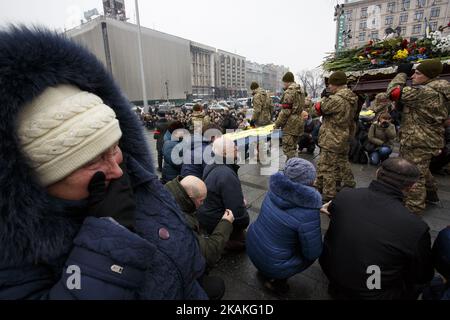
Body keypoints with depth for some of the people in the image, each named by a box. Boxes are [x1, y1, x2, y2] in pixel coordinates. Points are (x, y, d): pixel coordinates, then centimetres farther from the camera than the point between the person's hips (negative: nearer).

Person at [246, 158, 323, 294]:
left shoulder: (275, 189, -11)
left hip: (252, 247, 6)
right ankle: (276, 281, 13)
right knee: (314, 252, 14)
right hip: (272, 264, -5)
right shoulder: (309, 214, -28)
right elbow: (312, 253, -15)